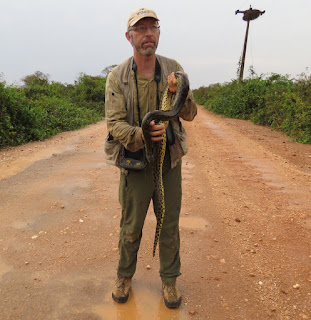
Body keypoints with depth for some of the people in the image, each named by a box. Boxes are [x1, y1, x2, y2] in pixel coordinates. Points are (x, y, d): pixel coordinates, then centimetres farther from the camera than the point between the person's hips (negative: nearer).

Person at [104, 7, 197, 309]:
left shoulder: (173, 69, 0)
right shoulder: (117, 77, -7)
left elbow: (191, 113, 1)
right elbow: (114, 123, -13)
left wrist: (177, 93, -19)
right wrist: (141, 134, -32)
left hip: (169, 162, 2)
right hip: (135, 163, -2)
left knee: (169, 225, 14)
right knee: (130, 226, 13)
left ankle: (169, 279, 36)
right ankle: (124, 275, 39)